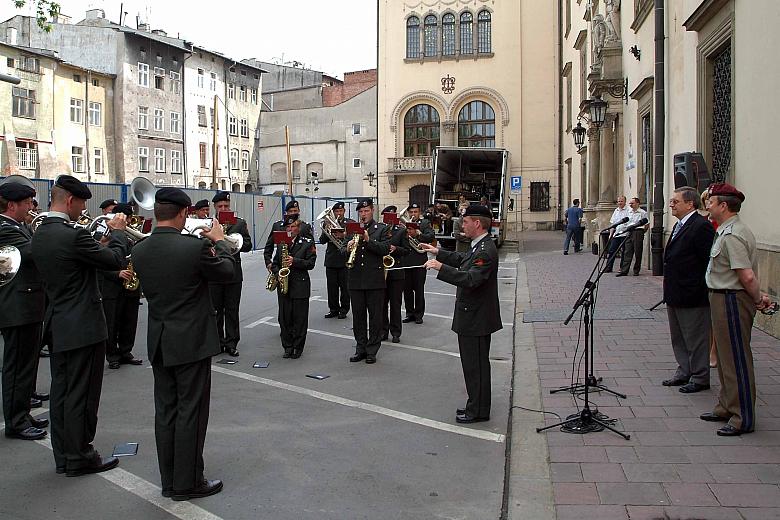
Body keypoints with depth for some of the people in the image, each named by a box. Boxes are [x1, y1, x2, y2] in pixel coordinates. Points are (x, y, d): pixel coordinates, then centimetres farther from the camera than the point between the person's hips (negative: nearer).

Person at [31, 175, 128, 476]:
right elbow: (115, 259, -14)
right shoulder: (73, 235, -21)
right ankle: (79, 457, 11)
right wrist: (118, 231, 2)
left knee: (61, 392, 14)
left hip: (57, 325, 9)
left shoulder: (39, 234, 7)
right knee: (81, 394, 1)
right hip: (83, 326, -9)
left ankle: (63, 455, 23)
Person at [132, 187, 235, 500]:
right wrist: (220, 241, 11)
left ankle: (169, 481, 24)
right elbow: (227, 273, -4)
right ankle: (187, 483, 14)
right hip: (191, 342, -6)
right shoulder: (195, 246, -19)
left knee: (166, 411, 13)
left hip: (158, 343, 6)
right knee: (191, 412, 4)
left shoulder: (139, 251, -1)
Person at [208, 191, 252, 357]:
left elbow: (248, 245, 1)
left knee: (232, 311, 4)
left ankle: (231, 343, 12)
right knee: (215, 310, 7)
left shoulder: (239, 223, 6)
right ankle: (217, 343, 16)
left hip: (233, 273, 0)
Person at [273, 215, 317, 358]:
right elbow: (275, 263, 16)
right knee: (284, 318, 6)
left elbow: (311, 263, -7)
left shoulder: (307, 243, 0)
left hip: (300, 286, -4)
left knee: (299, 318, 1)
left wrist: (294, 261, -19)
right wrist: (278, 274, -3)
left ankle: (298, 347, 11)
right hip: (283, 286, 4)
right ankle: (287, 346, 16)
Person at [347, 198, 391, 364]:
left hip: (375, 280, -3)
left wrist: (368, 240, -21)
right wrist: (348, 248, -13)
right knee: (358, 316, 9)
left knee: (375, 317, 2)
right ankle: (361, 348, 19)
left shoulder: (382, 229, 3)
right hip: (356, 280, 3)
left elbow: (385, 249, -11)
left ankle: (372, 350, 11)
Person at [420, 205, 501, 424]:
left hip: (476, 318, -10)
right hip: (474, 317, 10)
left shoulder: (486, 250, -23)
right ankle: (476, 406, 30)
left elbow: (470, 279, -34)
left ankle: (478, 411, 12)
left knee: (476, 365, 1)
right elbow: (464, 260, 28)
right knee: (474, 364, 19)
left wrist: (441, 267, -33)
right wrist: (439, 253, 23)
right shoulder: (479, 246, 10)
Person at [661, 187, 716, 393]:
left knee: (696, 338, 3)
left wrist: (699, 290, -19)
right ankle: (684, 372, 30)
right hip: (675, 295, 10)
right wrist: (669, 291, 17)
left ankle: (699, 378, 15)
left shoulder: (701, 226, -17)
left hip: (692, 296, -10)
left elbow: (709, 262, -20)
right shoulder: (680, 225, 14)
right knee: (678, 338, 18)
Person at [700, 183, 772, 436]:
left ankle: (743, 418, 6)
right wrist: (758, 298, 15)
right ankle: (726, 407, 32)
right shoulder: (729, 230, 13)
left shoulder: (732, 235, -22)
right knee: (726, 357, 19)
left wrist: (757, 299, -11)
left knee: (736, 359, -3)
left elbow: (747, 276, -26)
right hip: (723, 299, 11)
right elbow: (750, 271, 18)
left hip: (732, 301, -11)